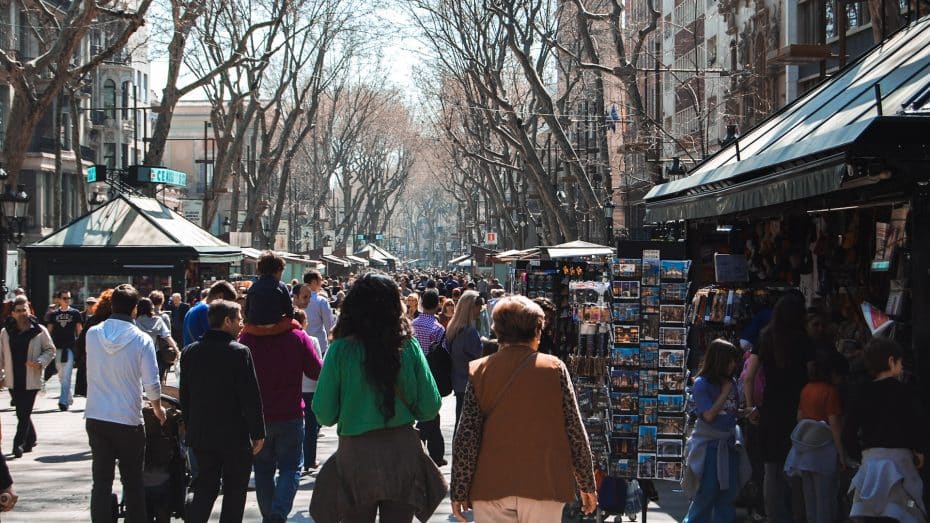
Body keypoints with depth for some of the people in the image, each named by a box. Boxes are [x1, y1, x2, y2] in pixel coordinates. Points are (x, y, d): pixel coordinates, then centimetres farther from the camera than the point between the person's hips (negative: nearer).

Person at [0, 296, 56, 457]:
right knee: (21, 413, 11)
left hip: (31, 379, -3)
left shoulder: (39, 331, -3)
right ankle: (31, 439, 28)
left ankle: (19, 443, -3)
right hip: (13, 380, 3)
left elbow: (50, 350, 4)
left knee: (24, 413, -6)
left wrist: (40, 362, -13)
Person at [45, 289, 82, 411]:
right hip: (57, 347, 3)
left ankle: (63, 401, -16)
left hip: (70, 347, -3)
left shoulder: (75, 313, 3)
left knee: (66, 376, -12)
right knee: (61, 376, 12)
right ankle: (69, 398, 28)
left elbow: (79, 330, 5)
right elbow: (49, 331, 11)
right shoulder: (53, 314, 8)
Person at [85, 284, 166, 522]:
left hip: (95, 418, 3)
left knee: (101, 481, 6)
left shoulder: (92, 334, -3)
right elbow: (151, 383, -10)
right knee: (133, 482, 9)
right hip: (128, 420, -3)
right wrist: (158, 408, 9)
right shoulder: (141, 339, -12)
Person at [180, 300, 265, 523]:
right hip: (235, 437, -5)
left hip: (201, 435, 5)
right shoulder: (239, 352, -14)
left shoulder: (190, 352, 4)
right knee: (234, 492, 6)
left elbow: (184, 395, 9)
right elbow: (251, 397, -14)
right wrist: (258, 433, -7)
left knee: (205, 488, 15)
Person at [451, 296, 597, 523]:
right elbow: (575, 432, -1)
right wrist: (587, 485, 8)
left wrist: (459, 492, 1)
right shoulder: (554, 368, -3)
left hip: (491, 486, 1)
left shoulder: (478, 371, 0)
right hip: (544, 485, -1)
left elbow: (466, 437, -4)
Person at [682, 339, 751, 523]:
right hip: (709, 447, -6)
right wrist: (725, 393, -13)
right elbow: (709, 414, -17)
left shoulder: (731, 382, 7)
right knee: (705, 495, -3)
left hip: (729, 446, 6)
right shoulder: (702, 384, -10)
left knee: (728, 496, 7)